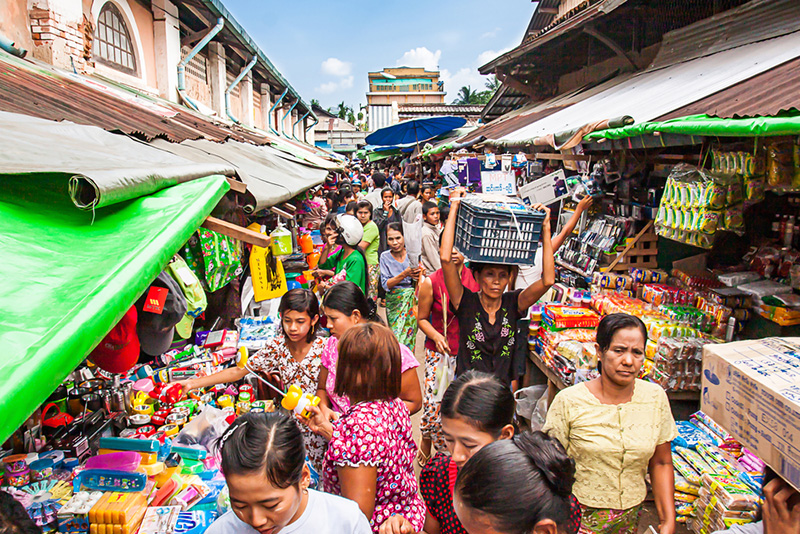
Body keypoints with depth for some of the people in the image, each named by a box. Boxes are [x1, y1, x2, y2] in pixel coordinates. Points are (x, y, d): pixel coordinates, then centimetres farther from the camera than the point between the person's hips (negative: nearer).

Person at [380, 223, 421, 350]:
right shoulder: (385, 257, -2)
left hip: (411, 301, 0)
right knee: (396, 337, -3)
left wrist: (418, 275, -22)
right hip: (394, 302, 0)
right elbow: (385, 284, -9)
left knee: (408, 339, -3)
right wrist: (405, 274, -23)